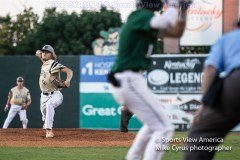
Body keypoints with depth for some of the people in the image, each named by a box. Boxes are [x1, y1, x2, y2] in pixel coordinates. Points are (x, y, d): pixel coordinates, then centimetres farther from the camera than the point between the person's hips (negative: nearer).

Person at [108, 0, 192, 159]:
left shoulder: (148, 24, 16)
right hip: (129, 81, -11)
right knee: (164, 129, -13)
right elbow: (165, 21, -31)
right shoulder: (140, 16, -13)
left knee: (154, 123, 30)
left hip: (127, 81, 11)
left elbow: (176, 32, 17)